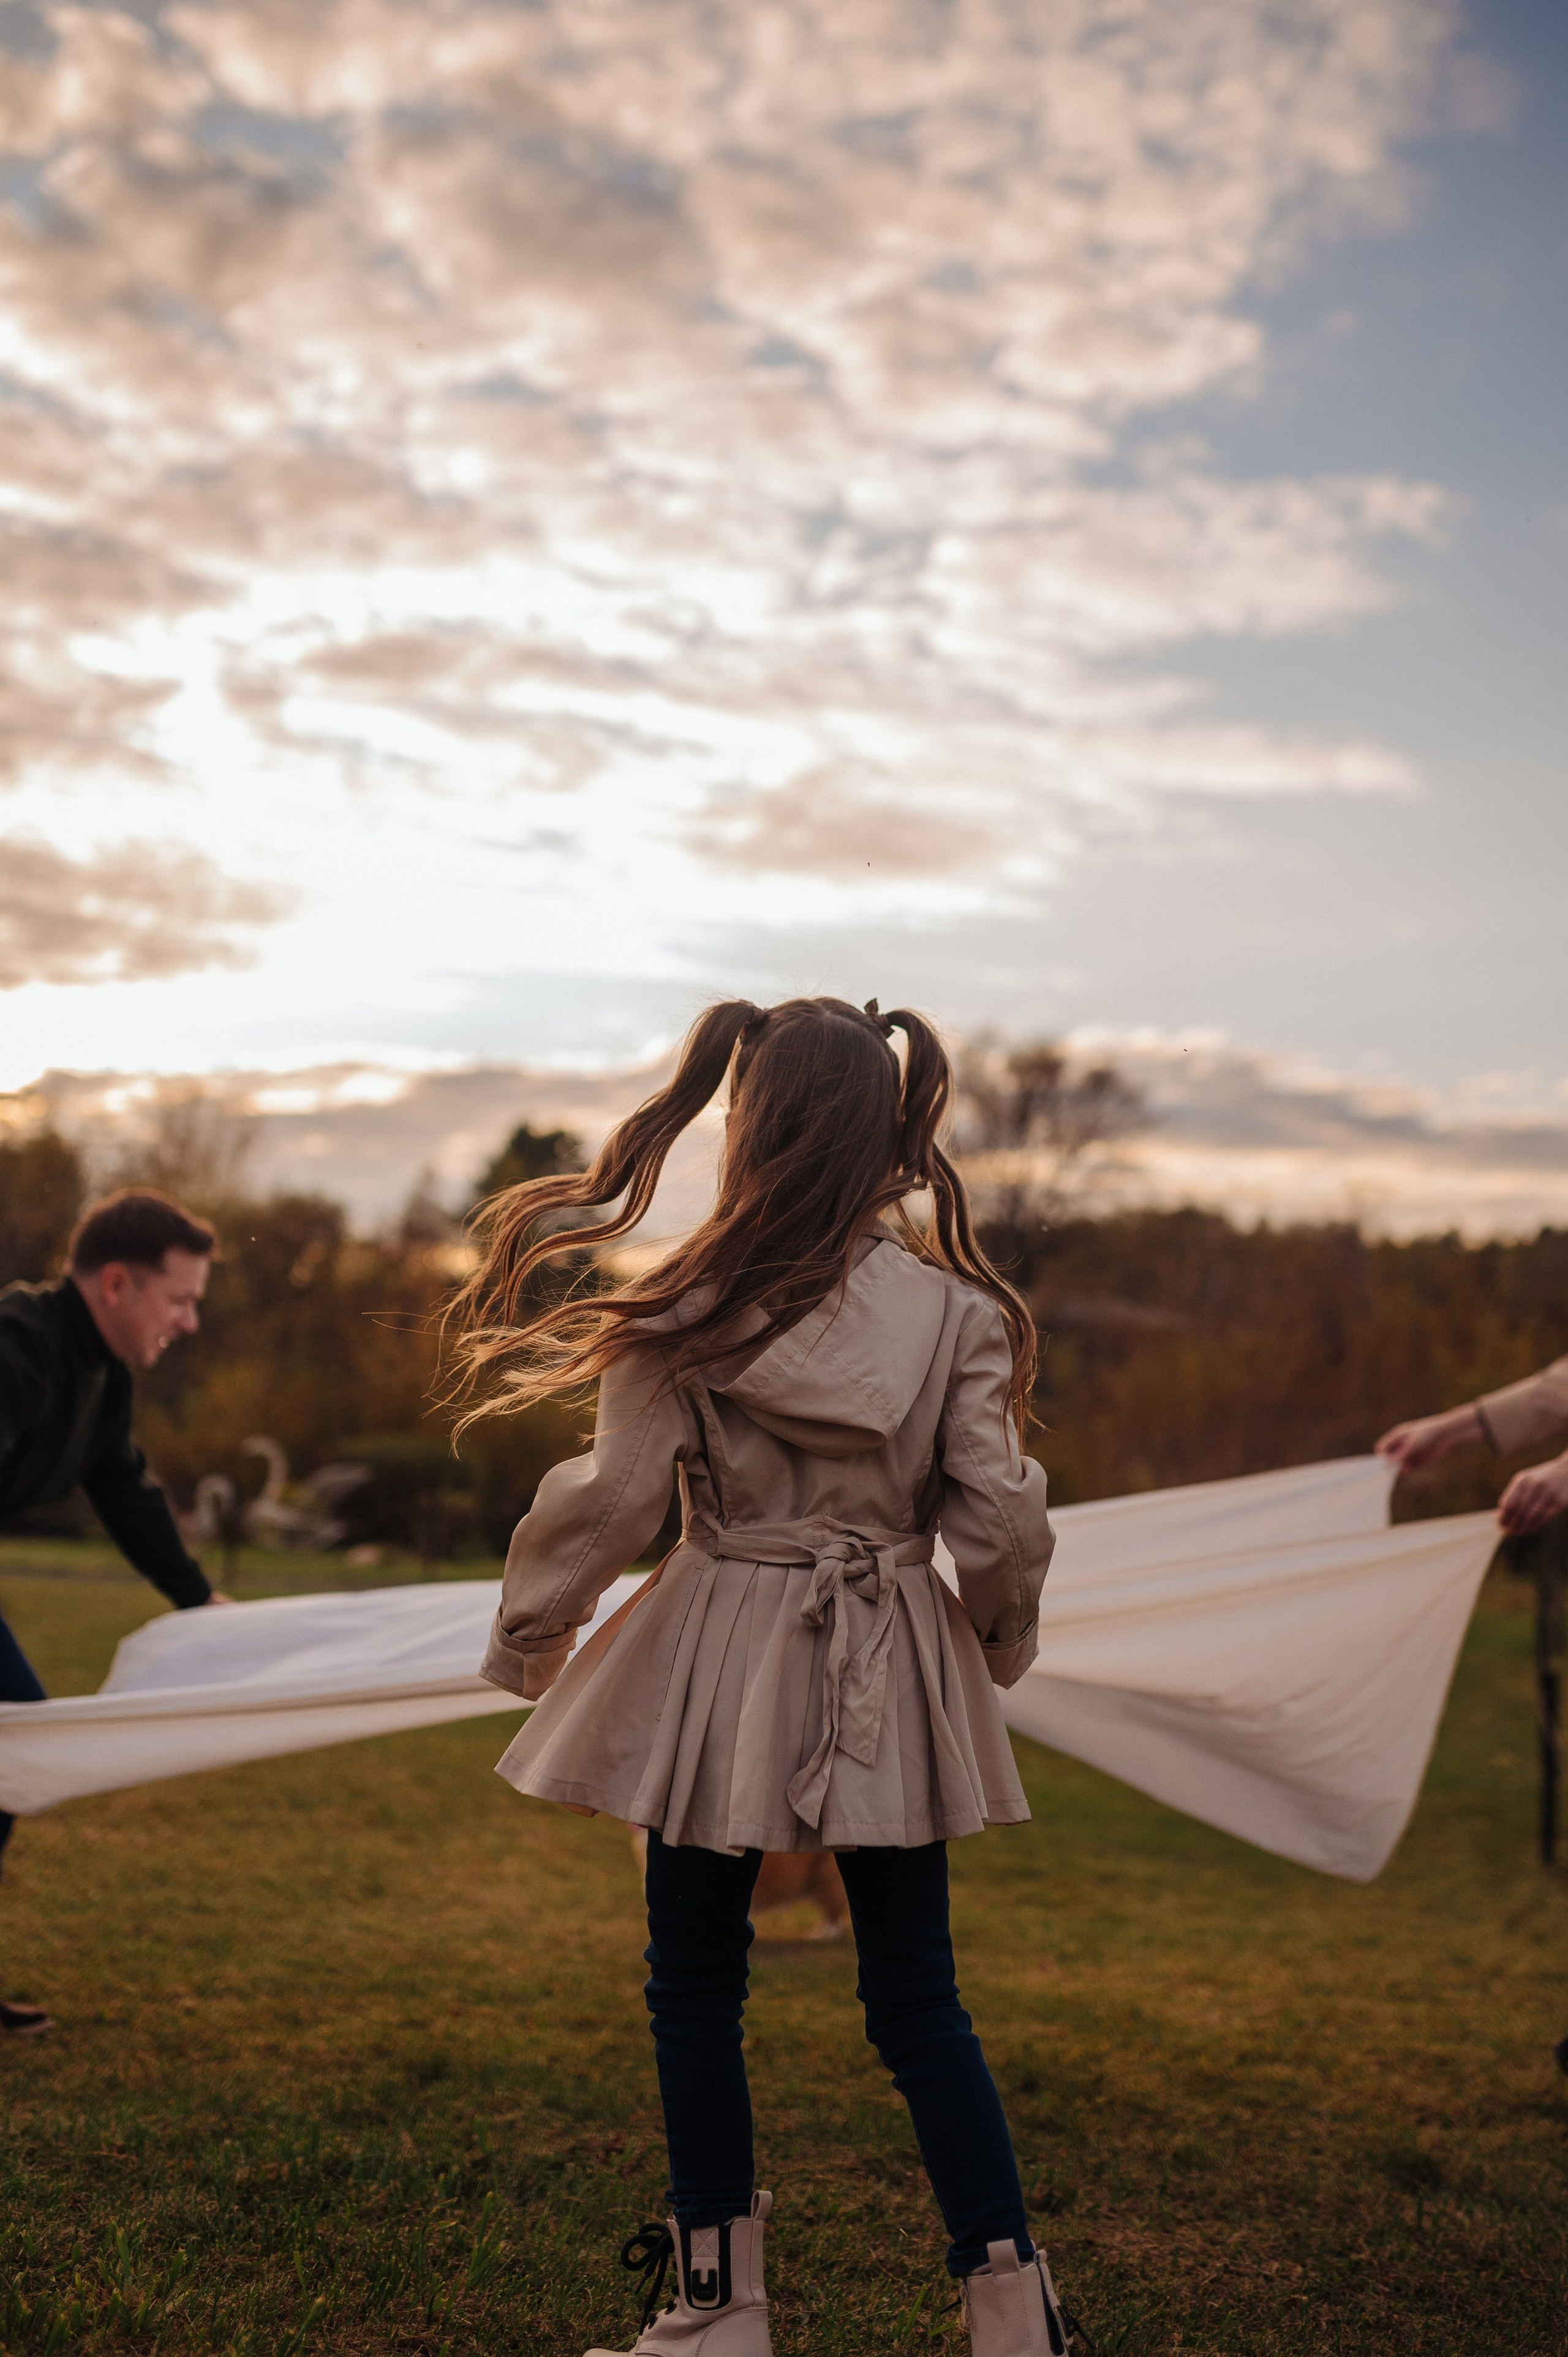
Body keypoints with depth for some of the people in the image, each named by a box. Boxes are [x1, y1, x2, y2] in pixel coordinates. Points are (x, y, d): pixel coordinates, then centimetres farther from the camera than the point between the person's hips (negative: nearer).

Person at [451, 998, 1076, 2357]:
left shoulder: (688, 1309, -12)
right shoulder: (955, 1311, -6)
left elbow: (611, 1501, -9)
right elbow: (999, 1518, -5)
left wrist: (523, 1642, 7)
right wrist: (1000, 1646, 15)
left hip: (721, 1669, -2)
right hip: (890, 1681, 2)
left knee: (697, 1989, 14)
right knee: (916, 1999, 13)